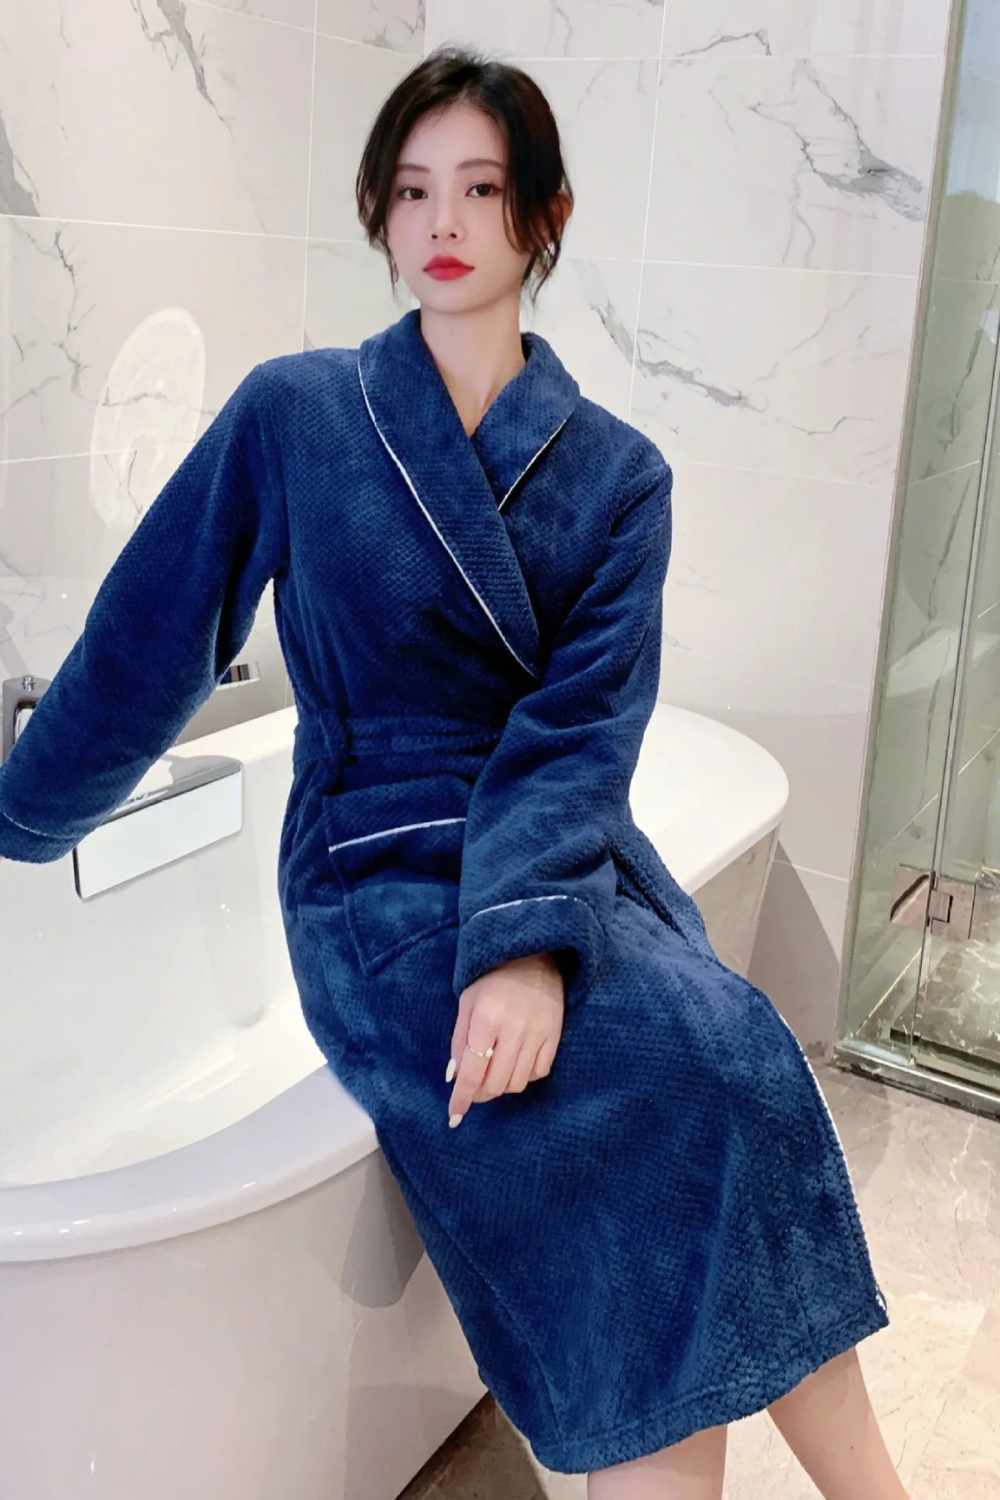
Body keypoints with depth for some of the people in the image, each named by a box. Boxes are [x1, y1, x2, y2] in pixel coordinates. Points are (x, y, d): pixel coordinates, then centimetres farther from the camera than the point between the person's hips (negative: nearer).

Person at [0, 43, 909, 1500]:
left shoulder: (617, 474, 6)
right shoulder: (293, 414, 2)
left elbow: (584, 728, -7)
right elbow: (147, 641, 8)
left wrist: (535, 941, -23)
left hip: (567, 865, 3)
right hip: (382, 880, -2)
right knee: (717, 1074, -26)